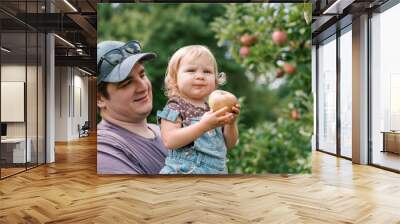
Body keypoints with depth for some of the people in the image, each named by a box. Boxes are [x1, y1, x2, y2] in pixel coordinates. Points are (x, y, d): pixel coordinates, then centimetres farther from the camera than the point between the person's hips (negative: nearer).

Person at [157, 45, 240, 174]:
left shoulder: (214, 108, 8)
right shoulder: (175, 107, -7)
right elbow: (169, 141, -22)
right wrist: (204, 125, -27)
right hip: (184, 171, -5)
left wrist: (231, 122, -6)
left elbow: (229, 144, 12)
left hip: (217, 170, 6)